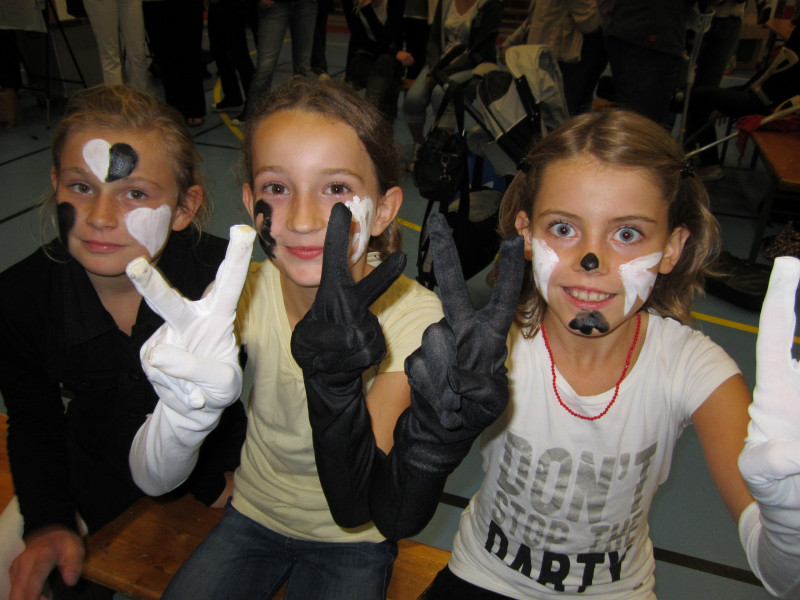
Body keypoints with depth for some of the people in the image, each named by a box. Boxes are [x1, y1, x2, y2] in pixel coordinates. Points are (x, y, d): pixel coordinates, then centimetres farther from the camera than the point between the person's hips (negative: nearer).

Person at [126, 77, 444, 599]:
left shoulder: (412, 313, -25)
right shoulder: (242, 295, -18)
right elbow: (154, 479, -21)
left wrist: (335, 383, -48)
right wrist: (188, 406, -43)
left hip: (351, 540, 0)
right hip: (254, 515, 1)